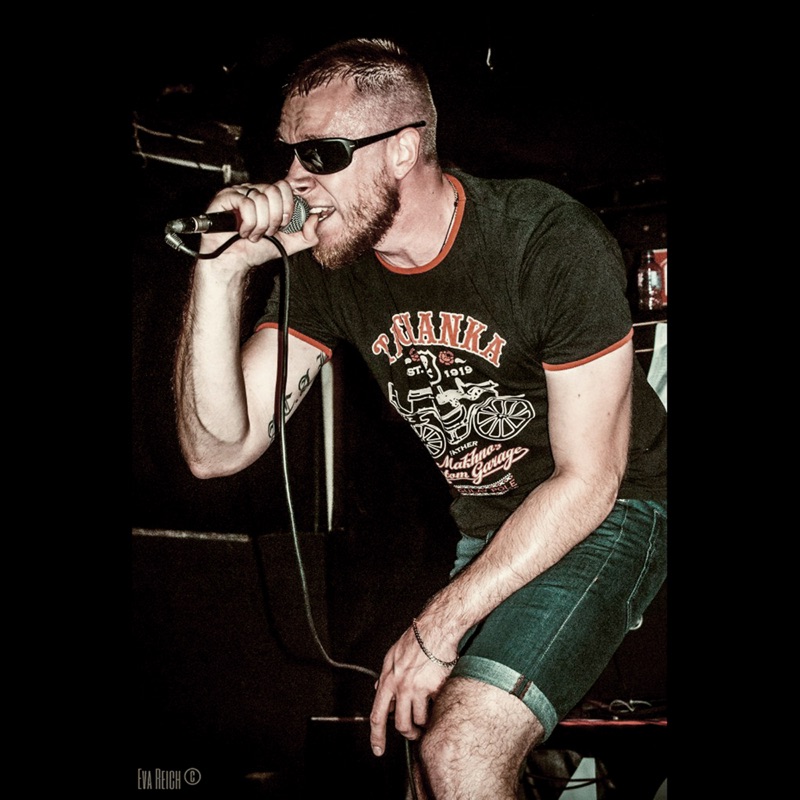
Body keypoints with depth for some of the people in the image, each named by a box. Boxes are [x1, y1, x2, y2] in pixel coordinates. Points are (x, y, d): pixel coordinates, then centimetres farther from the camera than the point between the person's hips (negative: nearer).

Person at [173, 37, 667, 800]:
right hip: (473, 530, 6)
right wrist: (219, 272, -25)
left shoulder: (554, 244, -22)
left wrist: (441, 625, -21)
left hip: (604, 516, -5)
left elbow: (587, 479, -18)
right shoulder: (323, 267, -8)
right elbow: (217, 450, -12)